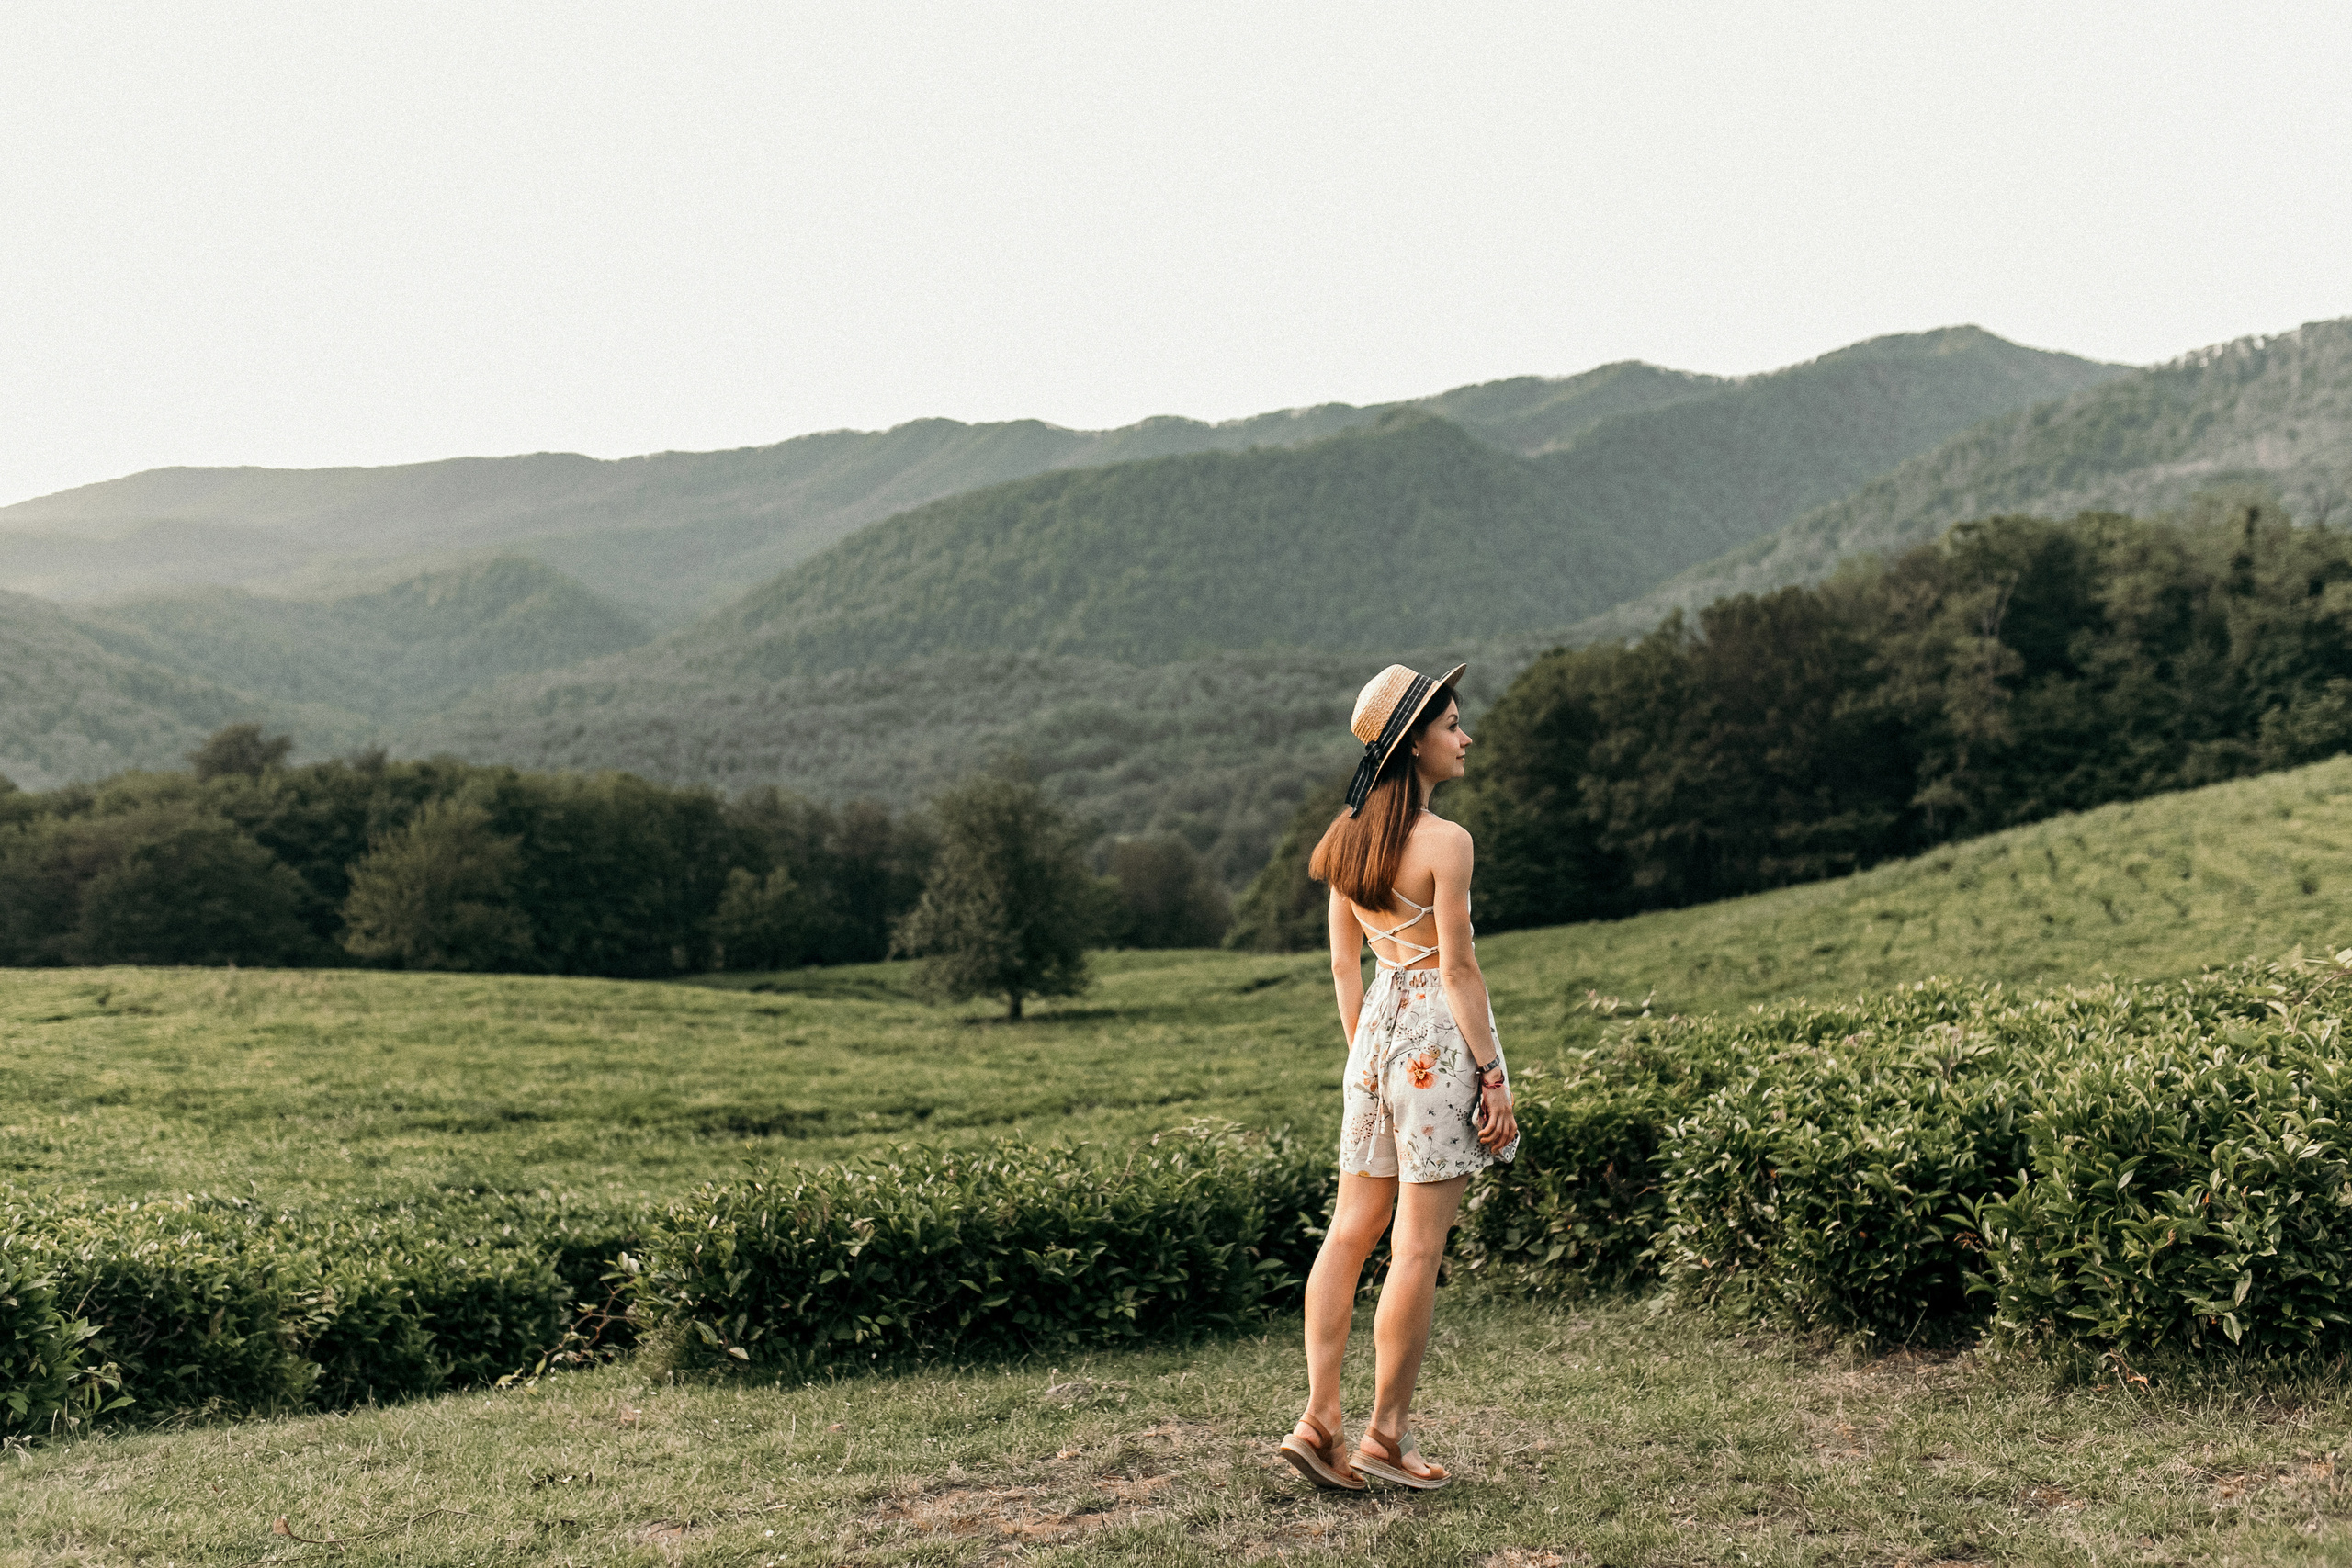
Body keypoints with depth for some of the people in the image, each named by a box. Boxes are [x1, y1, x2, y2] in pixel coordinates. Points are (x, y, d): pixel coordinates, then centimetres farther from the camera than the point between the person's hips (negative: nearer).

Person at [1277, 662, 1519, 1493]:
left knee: (1352, 1229, 11)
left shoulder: (1347, 836, 8)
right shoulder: (1444, 841, -14)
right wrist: (1493, 1075, -10)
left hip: (1378, 1028, 8)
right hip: (1439, 1036, -7)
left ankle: (1318, 1419, 11)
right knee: (1418, 1245, 0)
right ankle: (1387, 1432, 7)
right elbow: (1458, 968, -15)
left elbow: (1344, 962, 12)